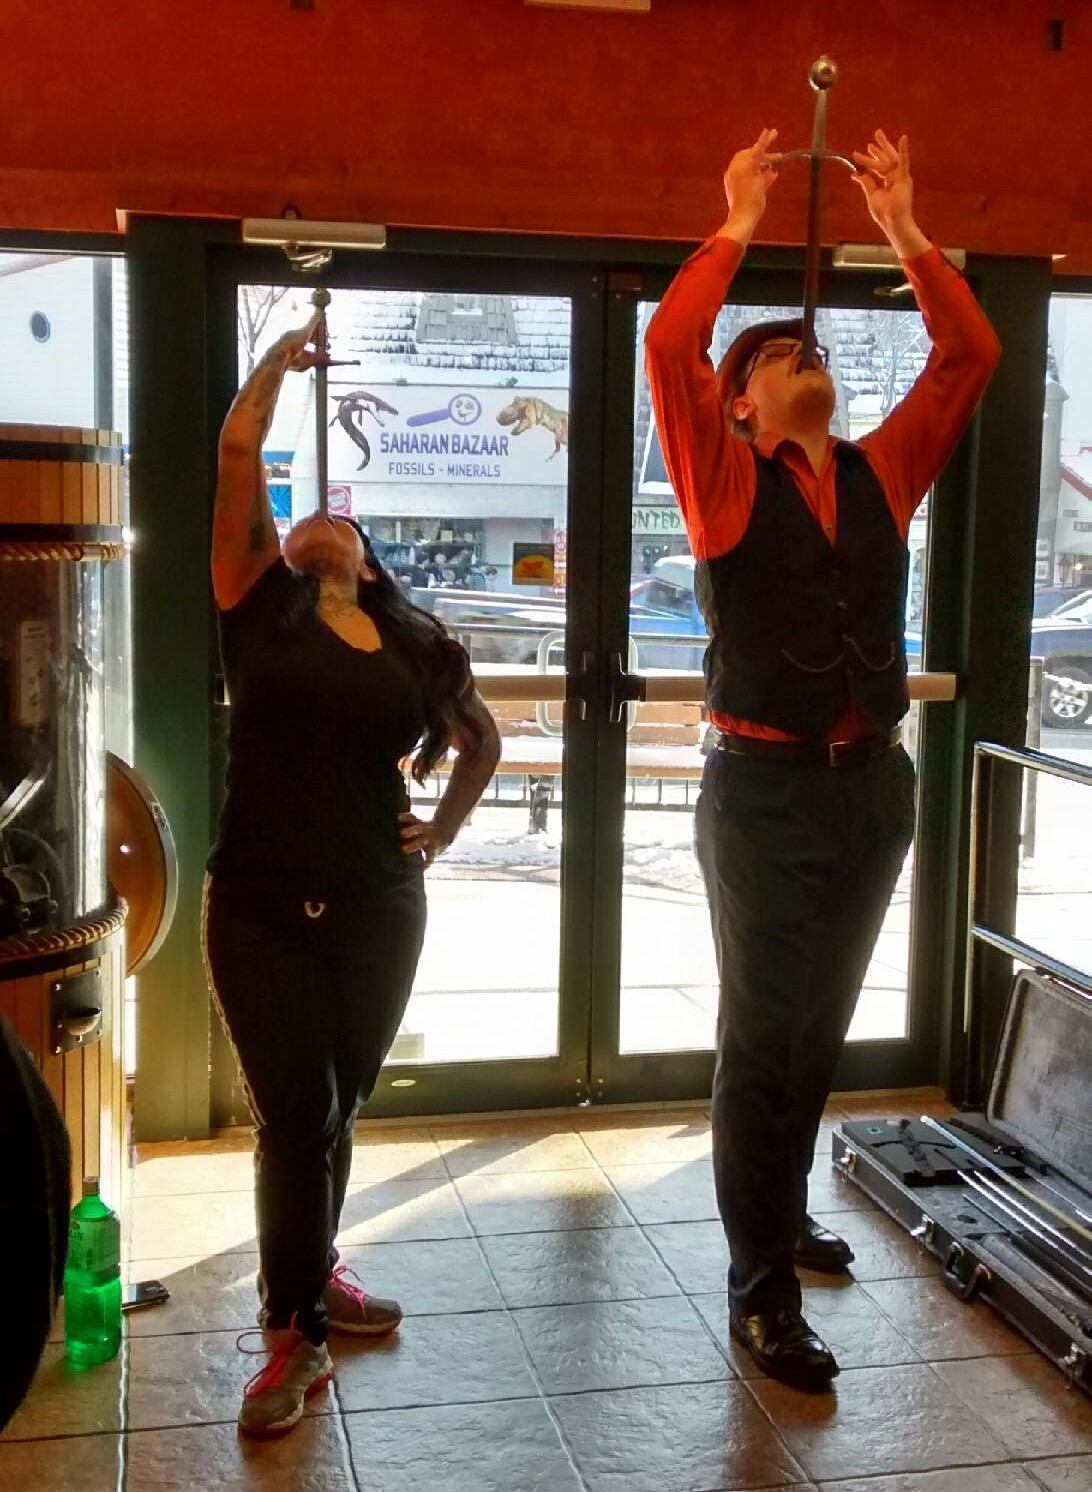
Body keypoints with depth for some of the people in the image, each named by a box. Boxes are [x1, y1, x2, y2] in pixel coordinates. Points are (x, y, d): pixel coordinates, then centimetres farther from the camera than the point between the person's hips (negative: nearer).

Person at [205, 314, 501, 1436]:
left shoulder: (420, 646, 7)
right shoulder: (258, 606, 1)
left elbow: (481, 739, 24)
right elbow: (237, 453, -5)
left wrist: (442, 832, 13)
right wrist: (284, 353, 3)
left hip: (379, 914, 3)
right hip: (260, 911, -2)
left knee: (334, 1112, 15)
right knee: (294, 1117, -2)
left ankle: (309, 1273, 36)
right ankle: (296, 1333, 11)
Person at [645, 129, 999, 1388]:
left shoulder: (882, 474, 11)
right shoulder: (726, 484, -1)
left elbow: (969, 355, 10)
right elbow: (669, 346, -14)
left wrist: (903, 228, 8)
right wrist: (737, 226, -5)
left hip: (874, 783, 5)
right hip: (767, 786, -5)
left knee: (822, 1026, 17)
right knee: (763, 1033, 0)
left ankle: (783, 1212, 35)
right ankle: (761, 1292, 7)